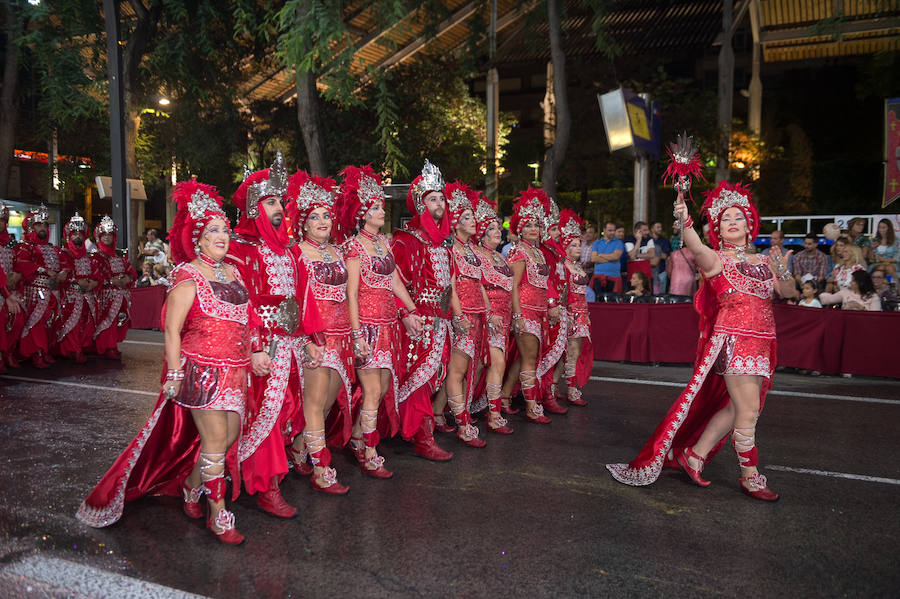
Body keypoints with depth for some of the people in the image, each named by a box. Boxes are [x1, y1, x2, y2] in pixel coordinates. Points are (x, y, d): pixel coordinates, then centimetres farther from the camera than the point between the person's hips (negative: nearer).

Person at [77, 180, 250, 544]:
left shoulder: (233, 272, 12)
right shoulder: (189, 276, -8)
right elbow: (172, 330, -11)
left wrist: (252, 354, 17)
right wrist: (174, 374, -13)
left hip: (234, 370, 7)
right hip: (202, 369, -7)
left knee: (231, 434, 13)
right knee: (215, 439, -3)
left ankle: (191, 486, 37)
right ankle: (218, 516, 10)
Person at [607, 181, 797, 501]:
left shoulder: (762, 262, 16)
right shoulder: (716, 259, -2)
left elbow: (789, 293, 12)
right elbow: (696, 248, -25)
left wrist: (783, 272, -8)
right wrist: (685, 220, -43)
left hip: (761, 343, 7)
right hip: (733, 339, -7)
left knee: (734, 407, 11)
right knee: (748, 410, -6)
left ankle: (694, 455, 24)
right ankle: (750, 476, 9)